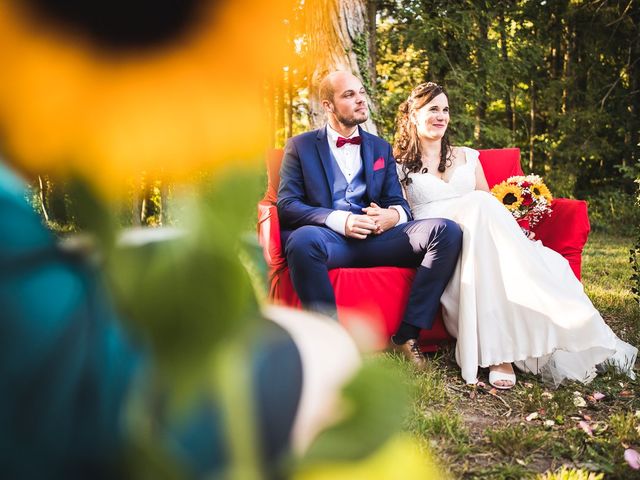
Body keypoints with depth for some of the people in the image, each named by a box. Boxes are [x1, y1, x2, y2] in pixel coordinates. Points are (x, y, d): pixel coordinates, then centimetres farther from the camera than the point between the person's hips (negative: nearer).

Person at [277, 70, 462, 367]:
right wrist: (339, 220, -17)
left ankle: (407, 335, -19)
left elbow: (400, 203, 18)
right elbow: (286, 204, -1)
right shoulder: (301, 146, 11)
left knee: (447, 230, -21)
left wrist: (393, 215, -10)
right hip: (329, 237, -3)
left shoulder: (381, 148, 23)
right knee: (303, 239, -40)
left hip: (376, 237, 4)